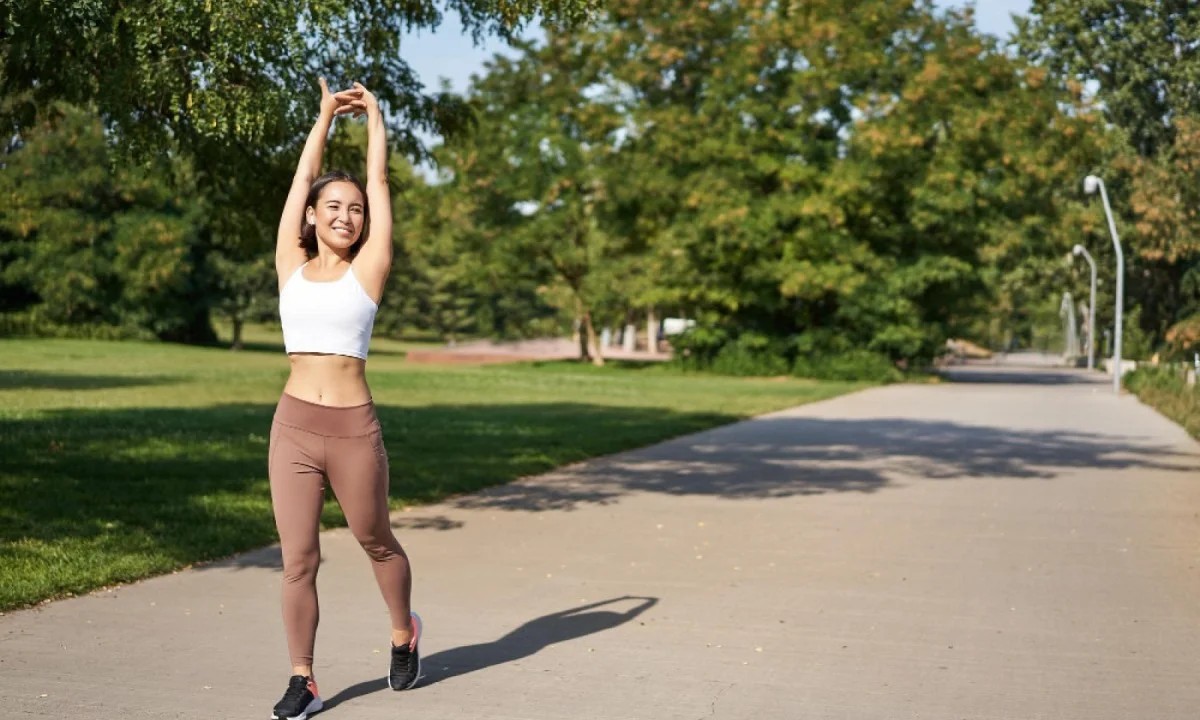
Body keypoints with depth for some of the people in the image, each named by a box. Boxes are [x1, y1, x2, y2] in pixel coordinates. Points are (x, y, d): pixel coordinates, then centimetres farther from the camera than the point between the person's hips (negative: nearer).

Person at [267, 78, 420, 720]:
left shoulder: (368, 270, 0)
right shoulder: (291, 266, 6)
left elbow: (379, 180, 6)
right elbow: (304, 176, 12)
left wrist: (374, 115, 17)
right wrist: (326, 115, 21)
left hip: (353, 428, -2)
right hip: (293, 426, 2)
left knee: (376, 543, 15)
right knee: (297, 559, 2)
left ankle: (404, 632, 40)